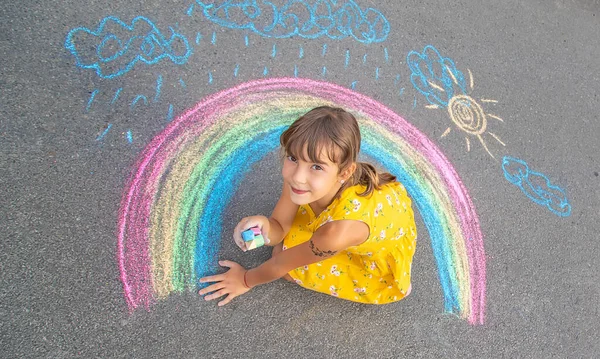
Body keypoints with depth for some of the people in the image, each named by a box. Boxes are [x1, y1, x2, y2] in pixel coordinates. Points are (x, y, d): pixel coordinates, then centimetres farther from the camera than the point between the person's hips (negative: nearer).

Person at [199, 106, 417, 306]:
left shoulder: (340, 229, -44)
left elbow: (282, 263, -26)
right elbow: (280, 228, -15)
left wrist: (246, 281, -6)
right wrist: (263, 226, -39)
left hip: (384, 254, -4)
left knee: (289, 258, -8)